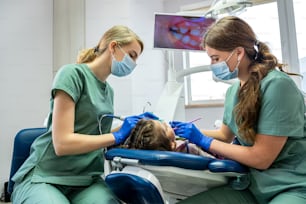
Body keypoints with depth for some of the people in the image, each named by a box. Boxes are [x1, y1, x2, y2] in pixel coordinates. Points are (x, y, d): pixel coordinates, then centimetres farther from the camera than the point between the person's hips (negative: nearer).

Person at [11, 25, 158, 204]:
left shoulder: (109, 91, 11)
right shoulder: (73, 73, -12)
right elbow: (62, 143, -18)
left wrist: (131, 126, 3)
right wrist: (117, 136, -14)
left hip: (86, 180, 5)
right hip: (44, 177, -4)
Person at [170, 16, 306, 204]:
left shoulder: (277, 85, -19)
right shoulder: (233, 90, 2)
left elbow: (261, 158, -18)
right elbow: (225, 134, 18)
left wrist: (203, 141, -13)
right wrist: (191, 131, 5)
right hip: (256, 184, 5)